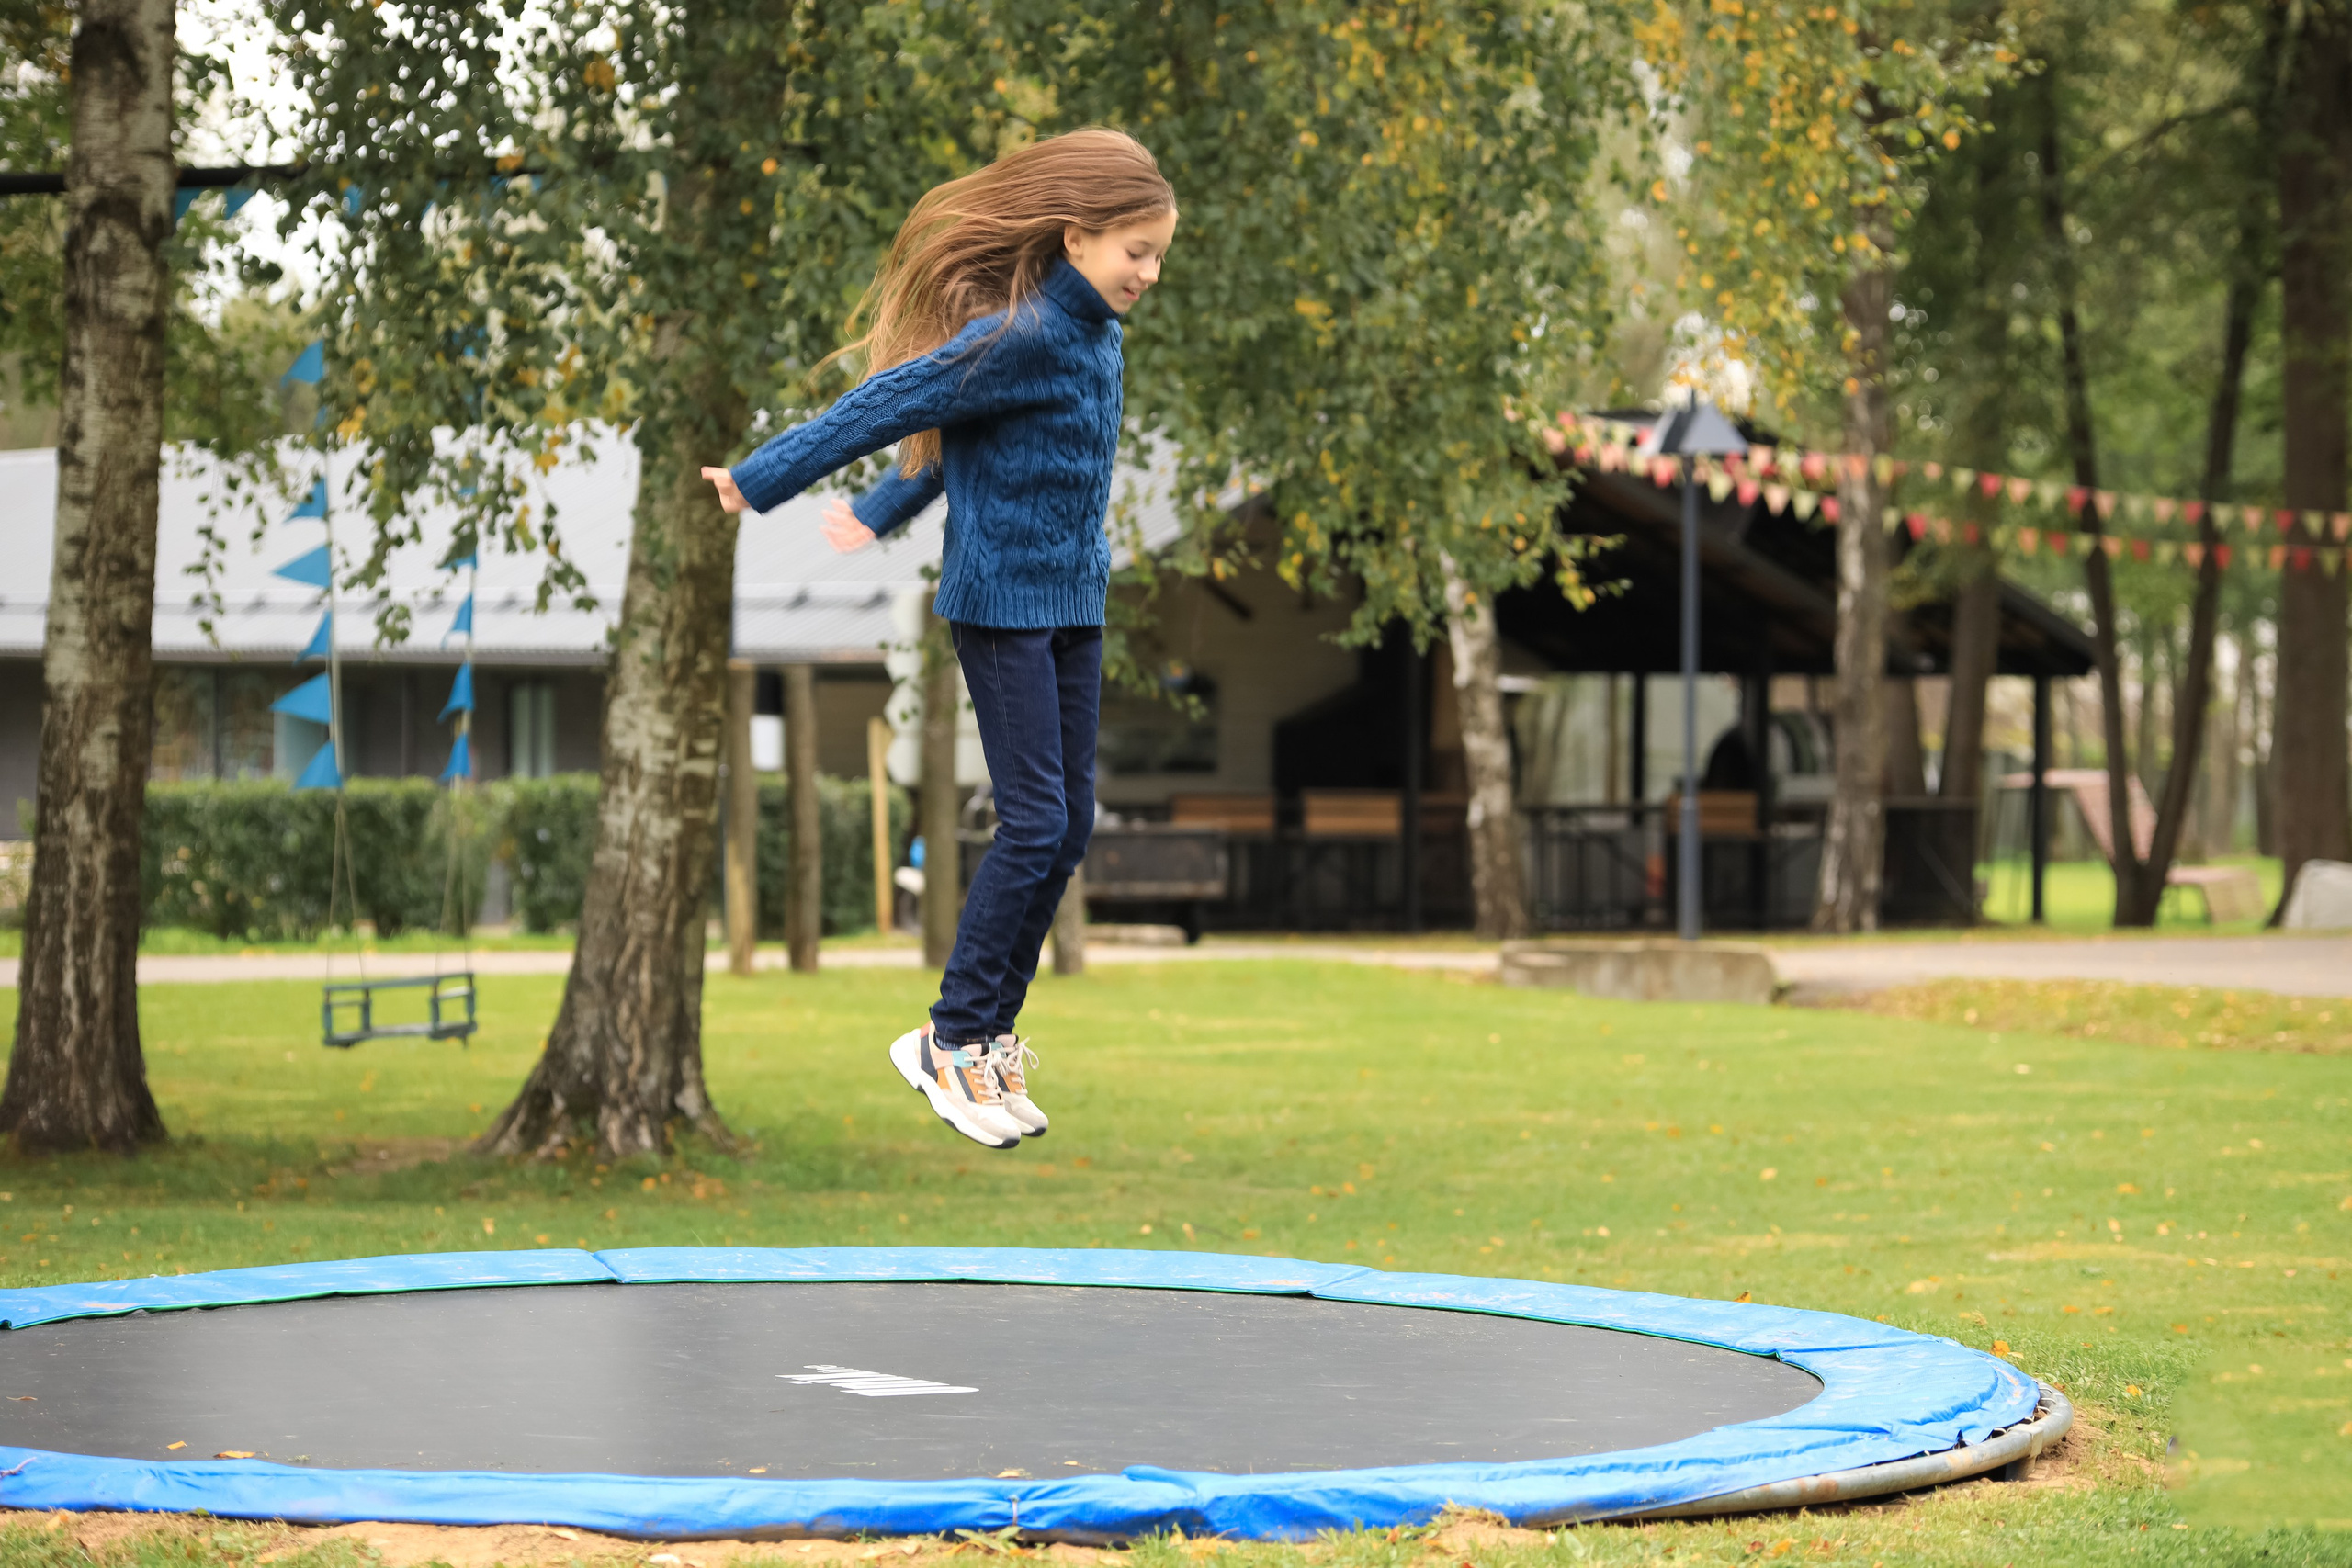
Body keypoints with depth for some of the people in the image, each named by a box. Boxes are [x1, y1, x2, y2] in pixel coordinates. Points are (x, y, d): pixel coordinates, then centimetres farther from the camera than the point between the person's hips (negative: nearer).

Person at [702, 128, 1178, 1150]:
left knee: (1069, 827, 6)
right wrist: (762, 481, -11)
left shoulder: (1091, 333, 10)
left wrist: (879, 514, 28)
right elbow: (890, 405, -15)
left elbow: (947, 443, 20)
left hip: (1073, 602, 9)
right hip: (1002, 599, -9)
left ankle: (990, 1033, 14)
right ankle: (953, 1039, 0)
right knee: (1035, 823, -10)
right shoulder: (1021, 336, -19)